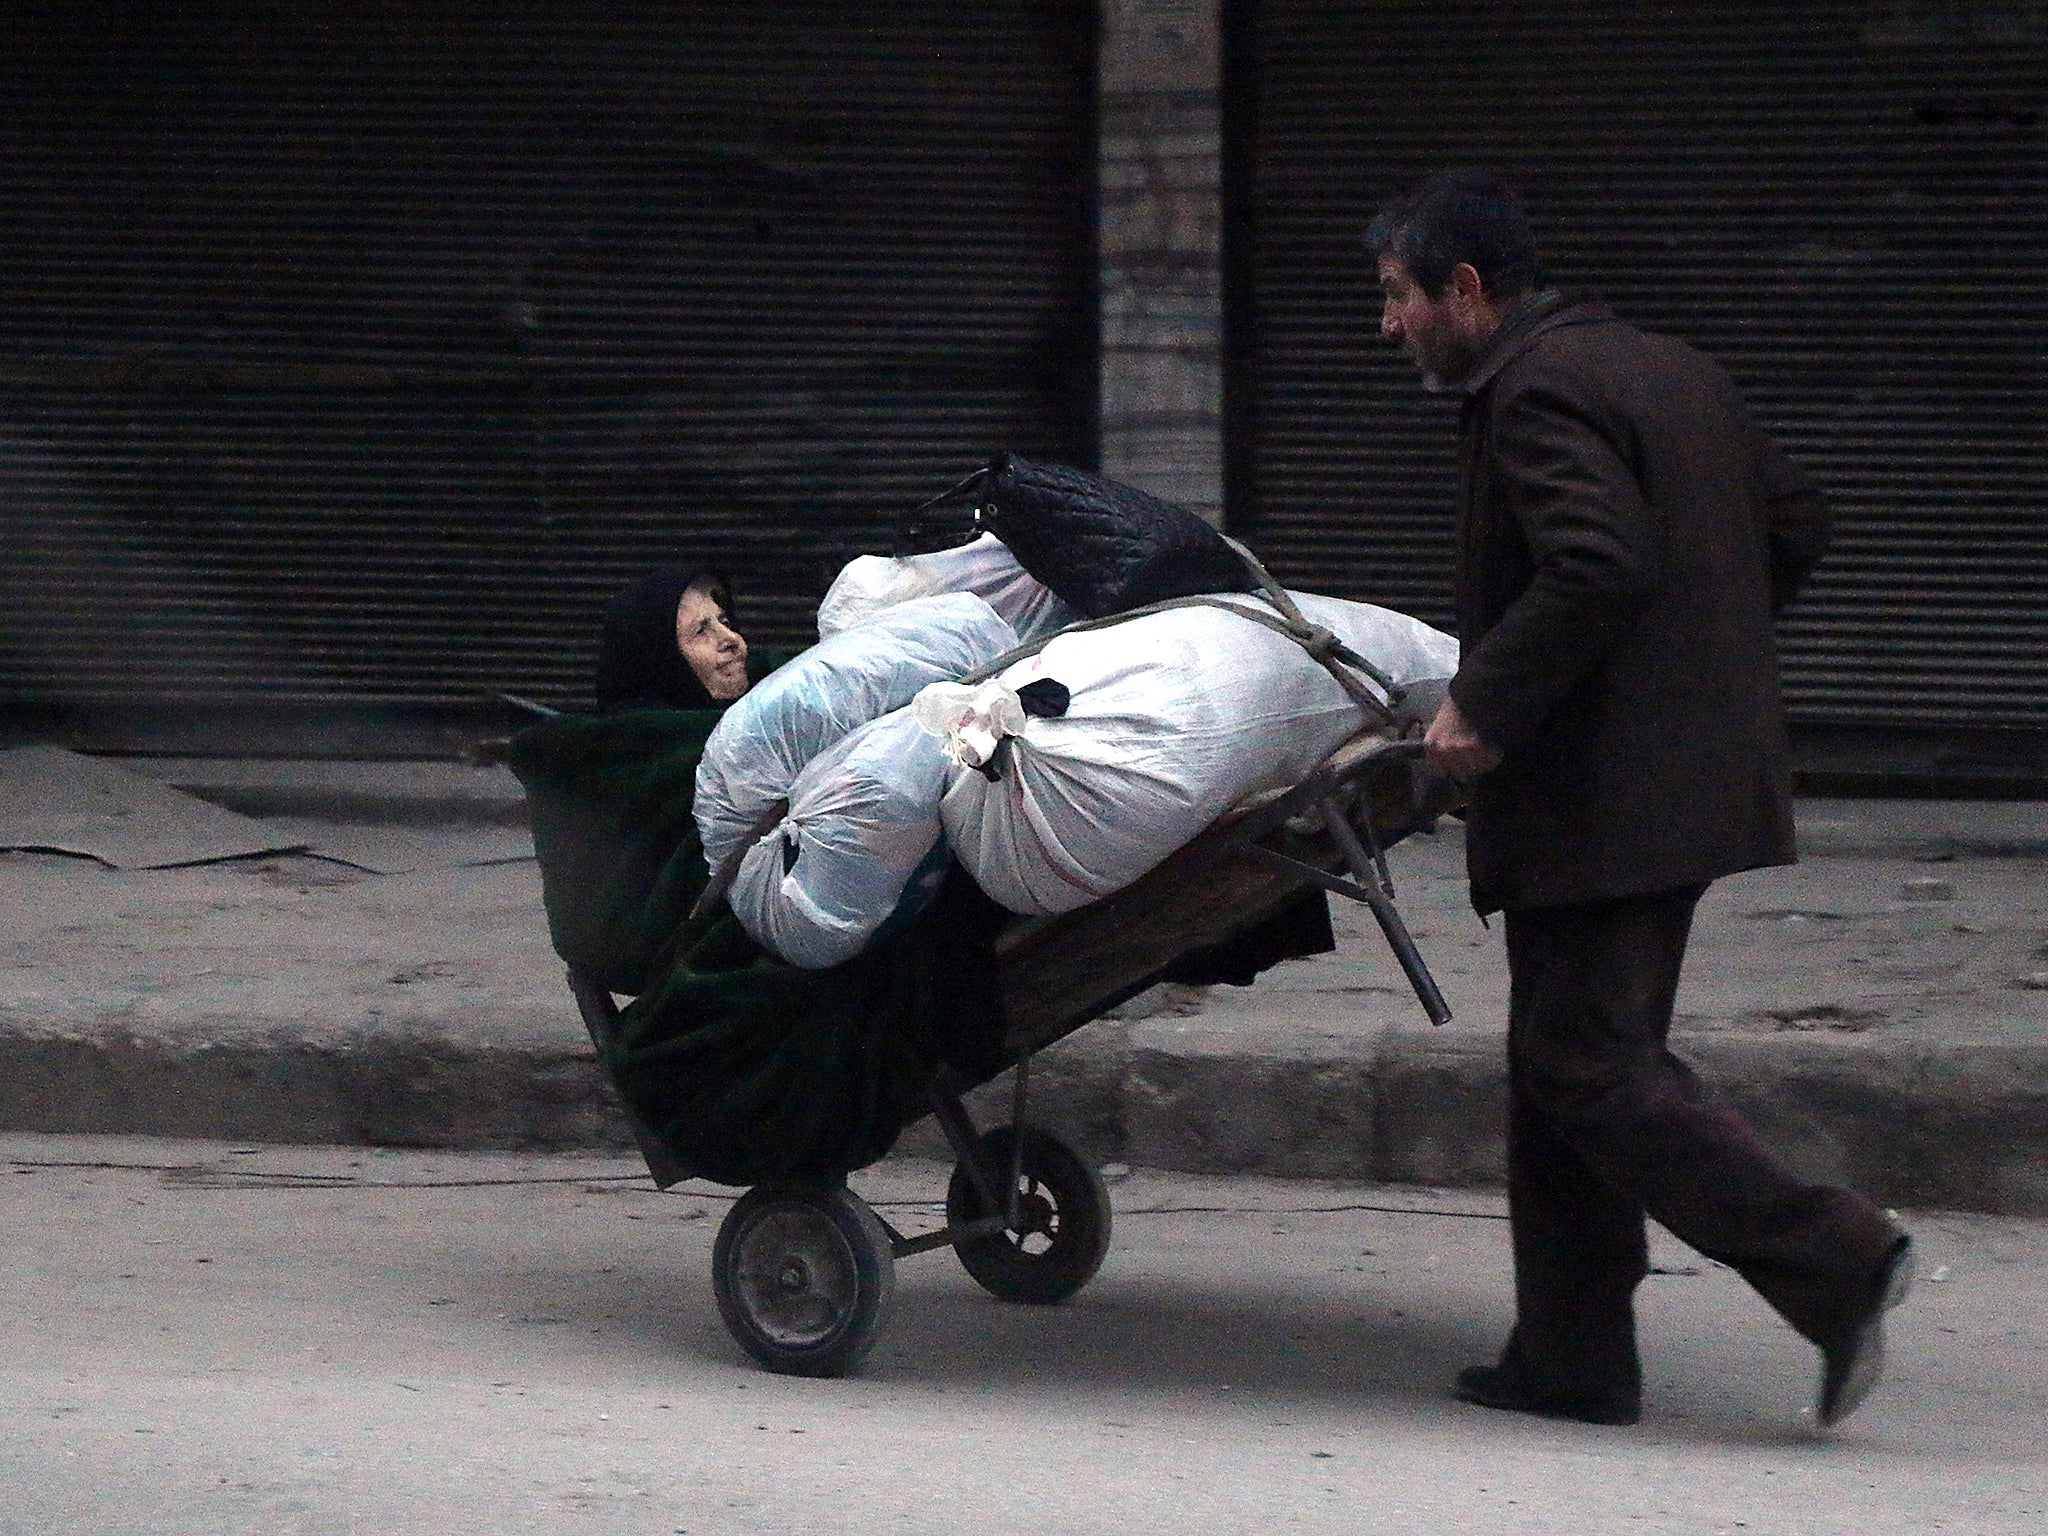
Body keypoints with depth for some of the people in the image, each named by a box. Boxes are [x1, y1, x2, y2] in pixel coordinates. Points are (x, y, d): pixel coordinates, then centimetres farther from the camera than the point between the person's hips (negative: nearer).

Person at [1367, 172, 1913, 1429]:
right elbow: (1796, 528, 19)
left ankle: (1834, 1259, -13)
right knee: (1570, 1061, 14)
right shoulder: (1672, 372, 16)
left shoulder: (1534, 392, -14)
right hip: (1692, 779, 10)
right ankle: (1573, 1358, 16)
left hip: (1600, 797, -10)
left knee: (1590, 1067, -7)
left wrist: (1487, 702, -19)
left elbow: (1600, 568, -27)